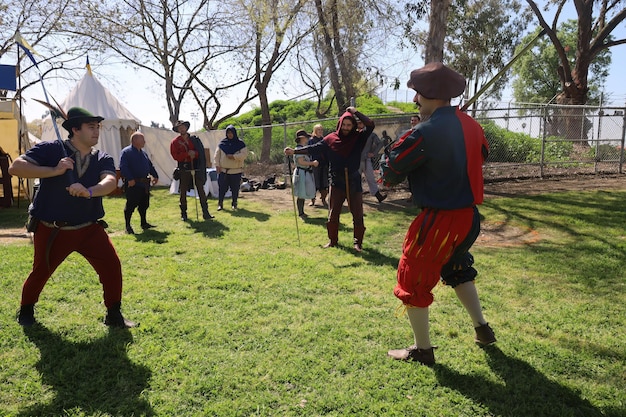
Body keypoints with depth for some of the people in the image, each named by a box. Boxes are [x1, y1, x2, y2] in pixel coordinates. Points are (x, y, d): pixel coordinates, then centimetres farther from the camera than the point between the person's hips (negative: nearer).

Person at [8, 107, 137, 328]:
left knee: (112, 266, -7)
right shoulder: (51, 149, -9)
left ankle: (114, 314, 10)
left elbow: (110, 181, -19)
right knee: (40, 272, 13)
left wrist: (89, 191, -39)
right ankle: (26, 310, 43)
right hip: (51, 231, -2)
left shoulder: (103, 159, 0)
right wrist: (53, 171, -25)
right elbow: (15, 167, -15)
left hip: (90, 229, 2)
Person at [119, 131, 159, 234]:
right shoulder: (126, 152, -9)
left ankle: (144, 223, 26)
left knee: (144, 204, 14)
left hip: (145, 183, 8)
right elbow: (123, 167, -18)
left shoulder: (143, 153, 18)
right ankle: (128, 226, 5)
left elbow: (150, 166, 24)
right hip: (133, 184, -8)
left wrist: (155, 176, 14)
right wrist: (129, 179, -25)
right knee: (131, 205, -4)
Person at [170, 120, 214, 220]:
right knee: (183, 192, 6)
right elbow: (175, 156, -7)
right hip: (184, 169, -1)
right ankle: (183, 214, 16)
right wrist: (187, 154, -16)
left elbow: (201, 152, 3)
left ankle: (205, 213, 2)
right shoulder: (174, 142, 3)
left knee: (201, 191, -1)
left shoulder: (195, 139, 7)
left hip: (196, 168, 1)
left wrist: (195, 154, -17)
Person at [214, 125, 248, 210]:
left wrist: (233, 156, -17)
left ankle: (234, 204, 20)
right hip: (223, 170, 1)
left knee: (235, 189, 6)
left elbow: (244, 154, -10)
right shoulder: (222, 143, 5)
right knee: (222, 188, 1)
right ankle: (220, 204, 12)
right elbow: (217, 155, 7)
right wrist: (217, 165, -1)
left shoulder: (240, 143, 0)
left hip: (236, 171, -1)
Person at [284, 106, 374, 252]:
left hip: (354, 182, 0)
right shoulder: (330, 139, -2)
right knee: (333, 214, 8)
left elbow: (370, 125, -13)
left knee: (358, 215, 5)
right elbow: (314, 148, -6)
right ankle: (333, 240, 25)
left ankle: (358, 242, 19)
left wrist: (355, 112, -11)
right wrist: (294, 151, -15)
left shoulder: (358, 138, -2)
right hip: (337, 182, 1)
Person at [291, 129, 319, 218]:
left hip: (306, 173, 10)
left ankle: (302, 212, 25)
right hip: (301, 173, -10)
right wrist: (313, 163, -18)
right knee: (301, 195, -4)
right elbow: (301, 162, -23)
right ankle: (300, 213, 2)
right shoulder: (299, 149, -15)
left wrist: (313, 162, 10)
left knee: (303, 194, 16)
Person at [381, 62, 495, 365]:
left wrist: (404, 142, 4)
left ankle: (422, 350, 20)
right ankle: (482, 328, 40)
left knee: (412, 281, 8)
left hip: (439, 220, -8)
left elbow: (391, 172, -13)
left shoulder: (426, 132, -19)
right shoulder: (470, 125, 3)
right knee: (457, 270, 30)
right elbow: (481, 154, 20)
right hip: (468, 215, 8)